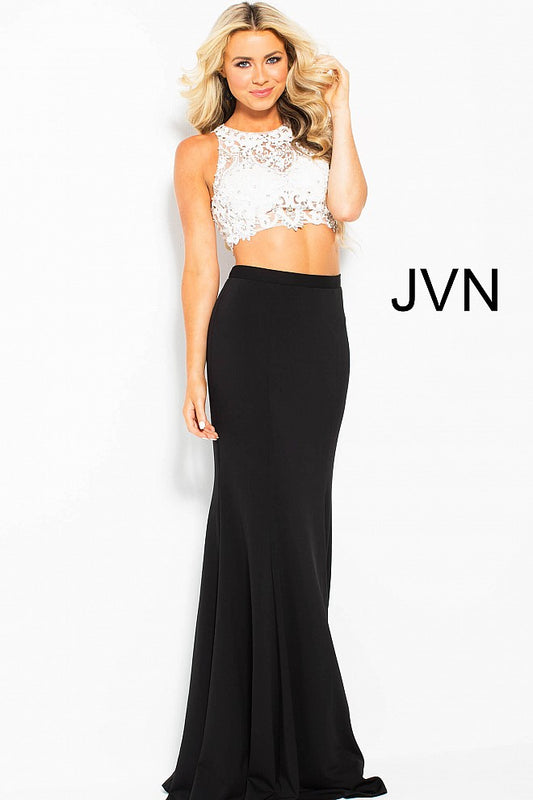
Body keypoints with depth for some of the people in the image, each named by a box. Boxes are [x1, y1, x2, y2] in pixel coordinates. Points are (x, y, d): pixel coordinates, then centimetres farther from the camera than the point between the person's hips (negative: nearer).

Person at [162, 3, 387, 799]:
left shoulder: (314, 133, 17)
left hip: (323, 330, 4)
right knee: (268, 522, -6)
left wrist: (338, 108, 4)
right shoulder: (202, 150, 7)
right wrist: (195, 373, -6)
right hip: (252, 324, -4)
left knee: (301, 520, 7)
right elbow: (199, 265, 1)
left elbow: (347, 204, -3)